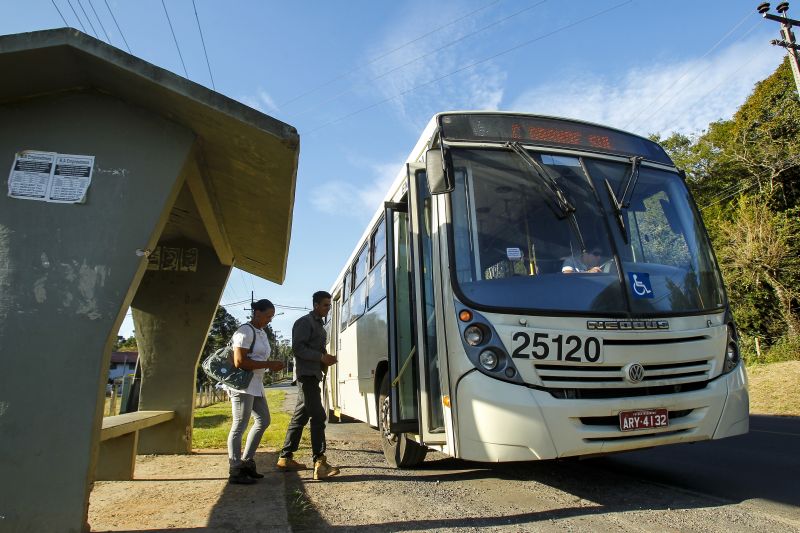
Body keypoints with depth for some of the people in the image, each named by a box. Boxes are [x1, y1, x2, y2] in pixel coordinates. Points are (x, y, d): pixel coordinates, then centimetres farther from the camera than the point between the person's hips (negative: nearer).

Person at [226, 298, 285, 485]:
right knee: (240, 426, -4)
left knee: (263, 421, 13)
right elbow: (239, 362, -22)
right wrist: (269, 365, -21)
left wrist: (272, 366, 6)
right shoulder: (245, 331, -14)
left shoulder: (262, 333, 15)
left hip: (256, 385, 10)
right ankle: (235, 471, 4)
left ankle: (246, 462, 22)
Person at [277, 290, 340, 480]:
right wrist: (321, 357, -22)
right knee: (318, 416, -16)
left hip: (313, 375, 10)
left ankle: (286, 457, 21)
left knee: (300, 416, 13)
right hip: (307, 374, -10)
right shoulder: (304, 322, -8)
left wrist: (325, 361, 7)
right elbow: (298, 348, -18)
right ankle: (319, 463, -19)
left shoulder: (319, 325, 21)